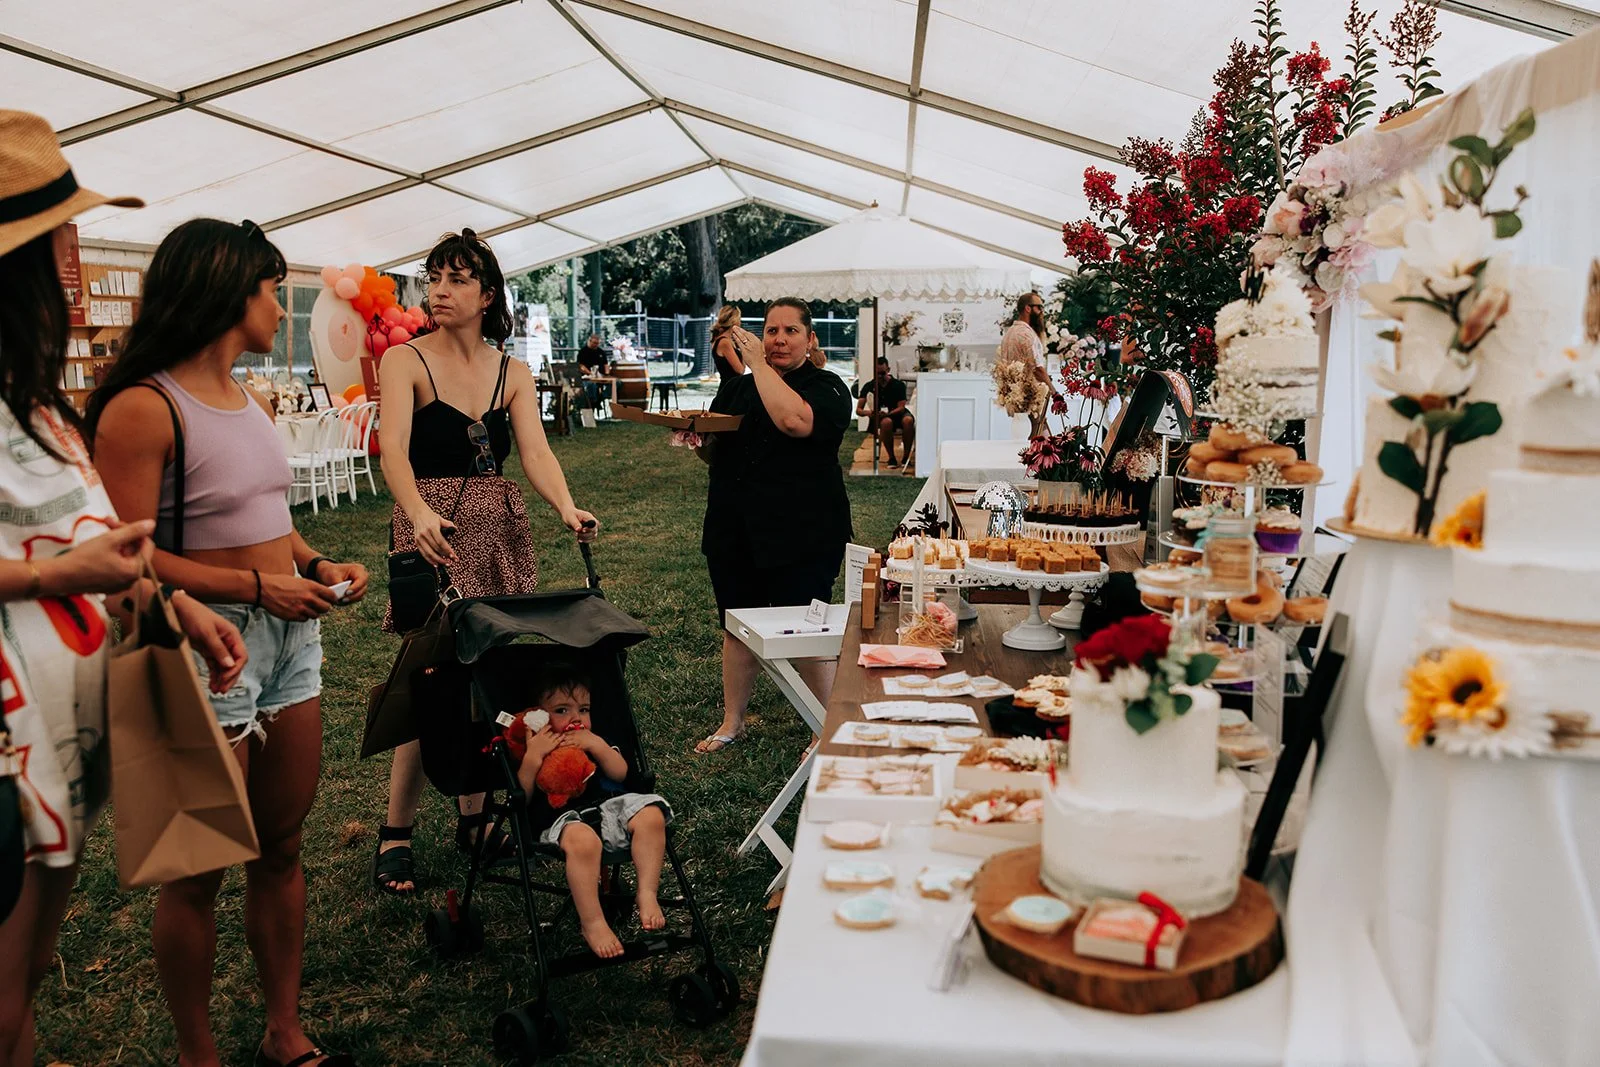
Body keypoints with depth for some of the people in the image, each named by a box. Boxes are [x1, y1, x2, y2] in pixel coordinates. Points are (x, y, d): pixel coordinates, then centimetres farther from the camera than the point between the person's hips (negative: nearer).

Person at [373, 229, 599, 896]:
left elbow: (536, 453, -4)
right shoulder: (405, 360, -2)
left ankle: (475, 817, 21)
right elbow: (393, 449, -17)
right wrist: (418, 513, -37)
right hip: (432, 531, -4)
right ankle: (395, 834, 6)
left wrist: (566, 507, -24)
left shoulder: (513, 375, 9)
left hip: (501, 535, 4)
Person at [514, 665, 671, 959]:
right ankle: (592, 923, -29)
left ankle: (647, 894, -18)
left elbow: (621, 773, 11)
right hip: (562, 817, -5)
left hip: (608, 806, 5)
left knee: (651, 815, -23)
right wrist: (532, 757, -16)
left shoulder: (592, 742, 25)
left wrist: (597, 745, -4)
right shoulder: (533, 748, 8)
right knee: (582, 841, -40)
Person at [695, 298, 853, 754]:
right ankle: (732, 722, 29)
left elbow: (795, 420, -26)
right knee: (737, 629, 13)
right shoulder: (736, 389, 14)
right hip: (734, 532, 5)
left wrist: (759, 365, -17)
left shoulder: (827, 387, -4)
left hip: (801, 536, -5)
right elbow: (712, 455, 19)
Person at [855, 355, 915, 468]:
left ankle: (907, 456, -20)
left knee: (908, 420, -35)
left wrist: (888, 413, -34)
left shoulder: (898, 385, -5)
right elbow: (858, 410, -7)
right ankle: (891, 458, -23)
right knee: (886, 422, -38)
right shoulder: (870, 387, -3)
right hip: (880, 417, 0)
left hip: (897, 413, 0)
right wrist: (868, 413, -31)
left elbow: (901, 407, -13)